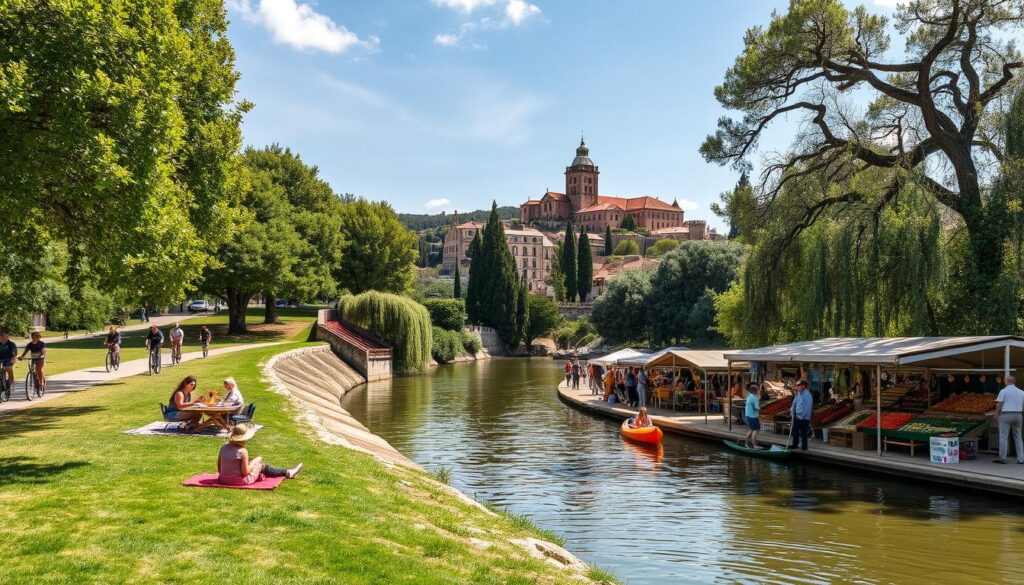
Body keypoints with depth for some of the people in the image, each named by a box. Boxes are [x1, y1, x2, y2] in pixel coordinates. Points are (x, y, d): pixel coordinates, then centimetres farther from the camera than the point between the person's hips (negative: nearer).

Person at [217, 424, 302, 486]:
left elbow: (219, 469, 3)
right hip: (239, 481, -7)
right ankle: (287, 473, 30)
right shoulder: (243, 451, -21)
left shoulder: (223, 448, -3)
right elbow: (245, 472, -17)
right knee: (261, 465, 14)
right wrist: (255, 461, 0)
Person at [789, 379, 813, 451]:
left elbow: (808, 408, -19)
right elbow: (794, 404, 16)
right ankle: (794, 444, 24)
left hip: (804, 418, -7)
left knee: (803, 433, 5)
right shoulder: (798, 394, 6)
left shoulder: (807, 395, -17)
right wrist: (792, 411, 3)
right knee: (795, 431, 12)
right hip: (796, 417, 7)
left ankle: (804, 446, 17)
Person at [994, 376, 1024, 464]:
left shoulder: (1003, 391, -7)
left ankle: (1002, 458, -4)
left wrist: (997, 414, 1)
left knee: (1003, 437, -2)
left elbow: (999, 404, -10)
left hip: (1006, 415, -5)